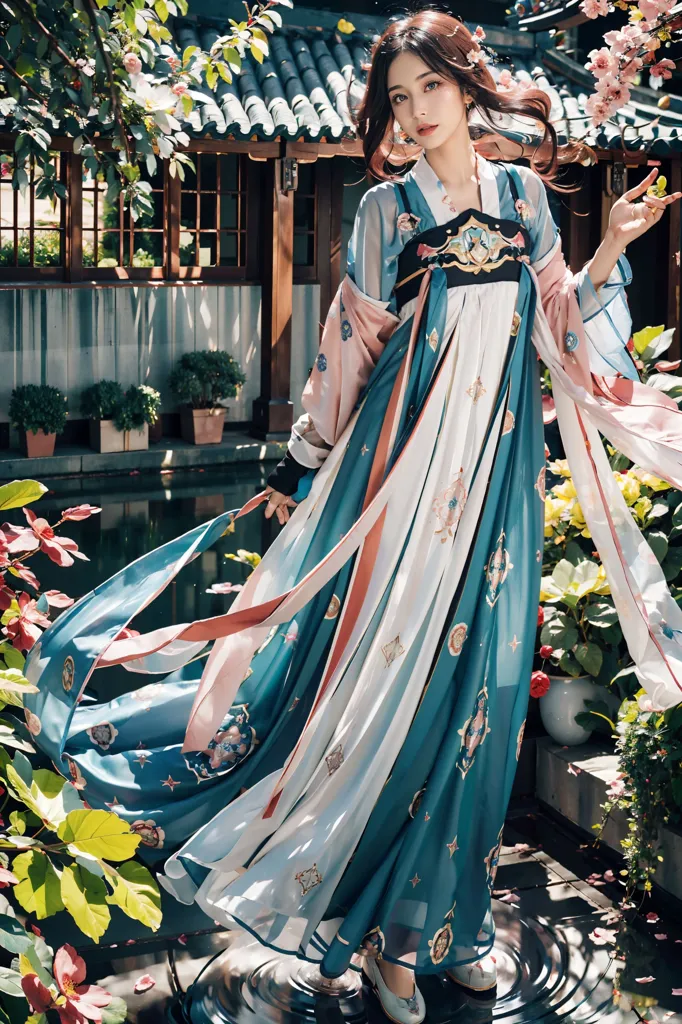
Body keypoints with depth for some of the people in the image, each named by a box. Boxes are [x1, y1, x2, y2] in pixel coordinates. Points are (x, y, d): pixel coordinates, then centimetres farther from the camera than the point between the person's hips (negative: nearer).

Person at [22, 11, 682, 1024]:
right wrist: (303, 465, 5)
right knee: (393, 663, -3)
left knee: (479, 669, 6)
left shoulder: (524, 193, 10)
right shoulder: (387, 207, 2)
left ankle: (450, 913, 21)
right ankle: (384, 929, 13)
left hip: (501, 456, 3)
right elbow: (352, 343, 4)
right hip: (410, 448, -3)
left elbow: (559, 322, 15)